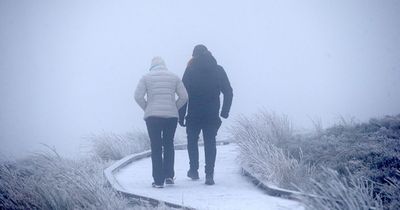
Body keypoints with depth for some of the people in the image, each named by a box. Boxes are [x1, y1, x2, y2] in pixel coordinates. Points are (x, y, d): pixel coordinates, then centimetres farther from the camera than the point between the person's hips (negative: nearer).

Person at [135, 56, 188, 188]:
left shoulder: (146, 78, 2)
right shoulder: (174, 77, 8)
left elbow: (138, 96, -6)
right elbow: (184, 96, 4)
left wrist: (147, 108, 6)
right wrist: (174, 108, 13)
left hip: (153, 117, -2)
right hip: (171, 116, 2)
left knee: (156, 147, 2)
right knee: (169, 144, 16)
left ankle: (158, 180, -1)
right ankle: (169, 176, 10)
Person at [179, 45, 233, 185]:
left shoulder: (190, 70, -5)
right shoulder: (218, 70, 3)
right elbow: (228, 92, 4)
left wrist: (181, 116, -3)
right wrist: (225, 111, 12)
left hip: (194, 115, -1)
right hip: (212, 115, 1)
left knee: (192, 141, 17)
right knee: (210, 143, 4)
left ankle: (194, 170, 18)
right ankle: (209, 175, -5)